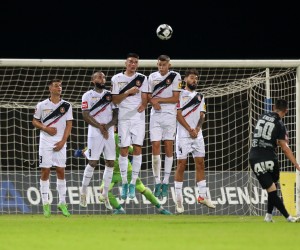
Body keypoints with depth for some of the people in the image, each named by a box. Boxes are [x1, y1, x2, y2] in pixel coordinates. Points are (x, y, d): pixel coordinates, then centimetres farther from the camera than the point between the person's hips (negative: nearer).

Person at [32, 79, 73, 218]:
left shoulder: (66, 105, 3)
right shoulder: (42, 105, 1)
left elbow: (69, 125, 2)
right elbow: (35, 121, 7)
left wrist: (63, 141, -8)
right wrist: (46, 128, -11)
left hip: (60, 143, 1)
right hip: (45, 142, -1)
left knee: (61, 171, 1)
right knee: (45, 171, -2)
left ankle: (62, 203, 8)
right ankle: (45, 204, 1)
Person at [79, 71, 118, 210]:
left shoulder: (110, 95, 13)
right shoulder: (88, 96, 1)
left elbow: (116, 115, 9)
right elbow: (86, 116, -7)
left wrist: (108, 125, -9)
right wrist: (100, 126, -15)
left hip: (109, 133, 4)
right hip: (95, 134, -4)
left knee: (110, 163, 1)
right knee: (93, 162, -7)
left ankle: (105, 195, 9)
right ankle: (83, 192, 6)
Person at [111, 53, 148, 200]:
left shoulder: (142, 78, 8)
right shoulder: (117, 79, 5)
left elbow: (144, 98, 5)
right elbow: (115, 100, 1)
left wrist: (142, 106, -16)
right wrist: (128, 92, -13)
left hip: (138, 117, 1)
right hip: (123, 117, -1)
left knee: (137, 148, -5)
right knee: (123, 150, -2)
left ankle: (133, 184, -1)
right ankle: (124, 184, 7)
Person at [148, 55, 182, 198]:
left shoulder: (175, 76, -2)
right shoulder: (152, 77, 10)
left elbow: (175, 98, -6)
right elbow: (149, 96, 10)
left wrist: (158, 100, -8)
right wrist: (153, 102, -11)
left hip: (170, 115, -2)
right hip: (155, 115, 2)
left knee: (168, 147, -1)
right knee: (155, 146, -5)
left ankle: (165, 183, 3)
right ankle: (157, 183, -1)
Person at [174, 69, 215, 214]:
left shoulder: (200, 97, 16)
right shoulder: (180, 95, -1)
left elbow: (202, 116, 10)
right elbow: (178, 115, -7)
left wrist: (197, 129, -8)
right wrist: (190, 130, -13)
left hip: (197, 135, 5)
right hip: (183, 135, -5)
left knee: (200, 164, 4)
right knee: (181, 165, -6)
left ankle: (202, 196, 9)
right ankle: (178, 199, -5)